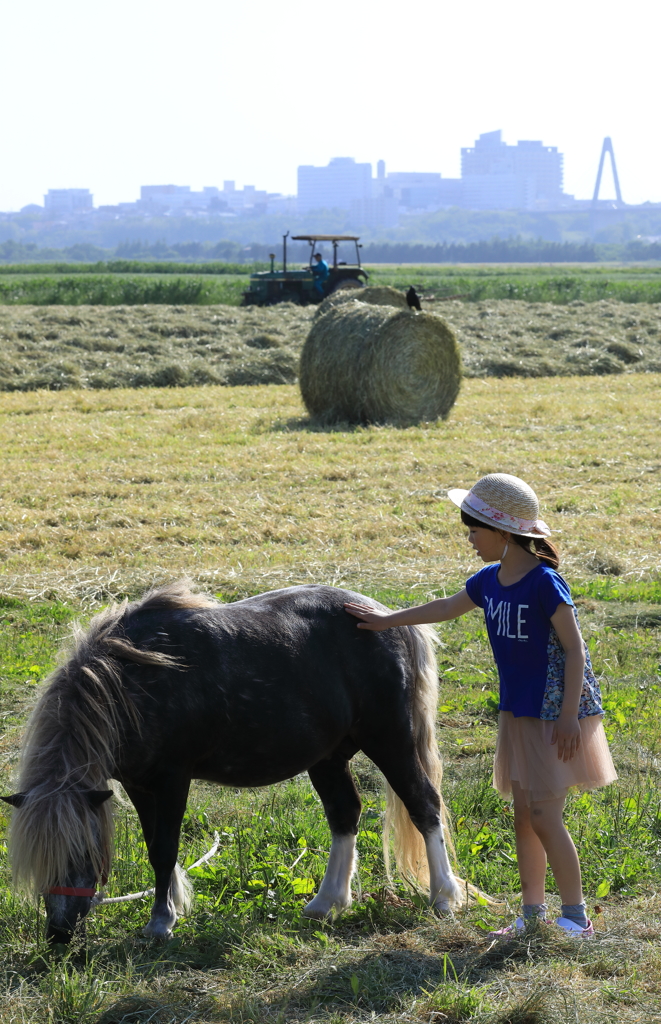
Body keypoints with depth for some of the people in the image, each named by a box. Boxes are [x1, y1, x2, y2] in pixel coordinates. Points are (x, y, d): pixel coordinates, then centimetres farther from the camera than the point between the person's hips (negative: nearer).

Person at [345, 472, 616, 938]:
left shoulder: (544, 583, -19)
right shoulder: (490, 581, 4)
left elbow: (574, 649, -18)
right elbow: (446, 608, 21)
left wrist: (569, 716, -21)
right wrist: (389, 620, 26)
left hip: (554, 715, -8)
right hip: (518, 712, 8)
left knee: (544, 817, -8)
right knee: (523, 815, 11)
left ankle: (576, 917, 2)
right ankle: (533, 913, 20)